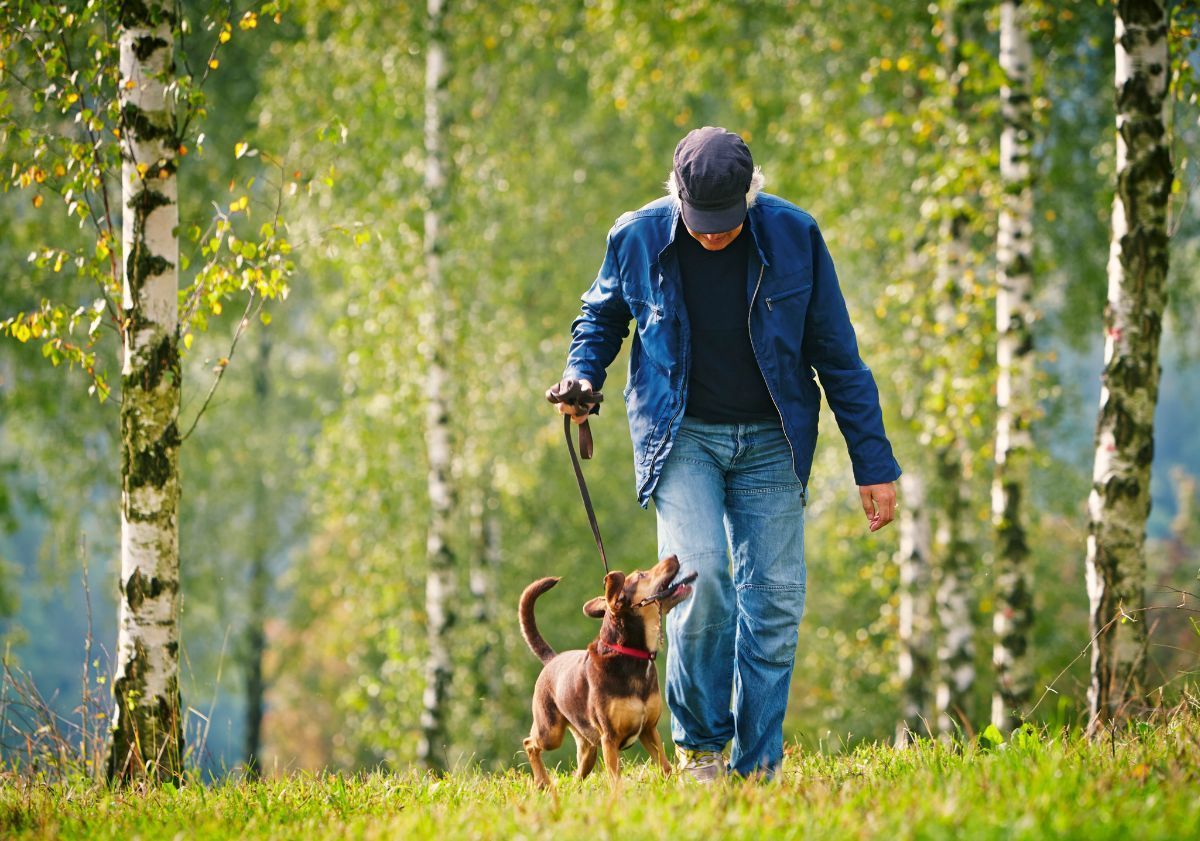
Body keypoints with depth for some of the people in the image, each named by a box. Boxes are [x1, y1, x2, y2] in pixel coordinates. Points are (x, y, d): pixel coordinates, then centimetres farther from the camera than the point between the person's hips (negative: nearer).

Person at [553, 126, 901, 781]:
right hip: (681, 437, -1)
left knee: (774, 599, -4)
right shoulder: (638, 238, -7)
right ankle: (698, 743, -4)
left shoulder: (793, 237, -8)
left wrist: (873, 463, 0)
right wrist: (582, 375, -4)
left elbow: (837, 355, 0)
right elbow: (602, 314, 17)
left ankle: (757, 767, 4)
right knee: (700, 576, -20)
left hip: (769, 442, 1)